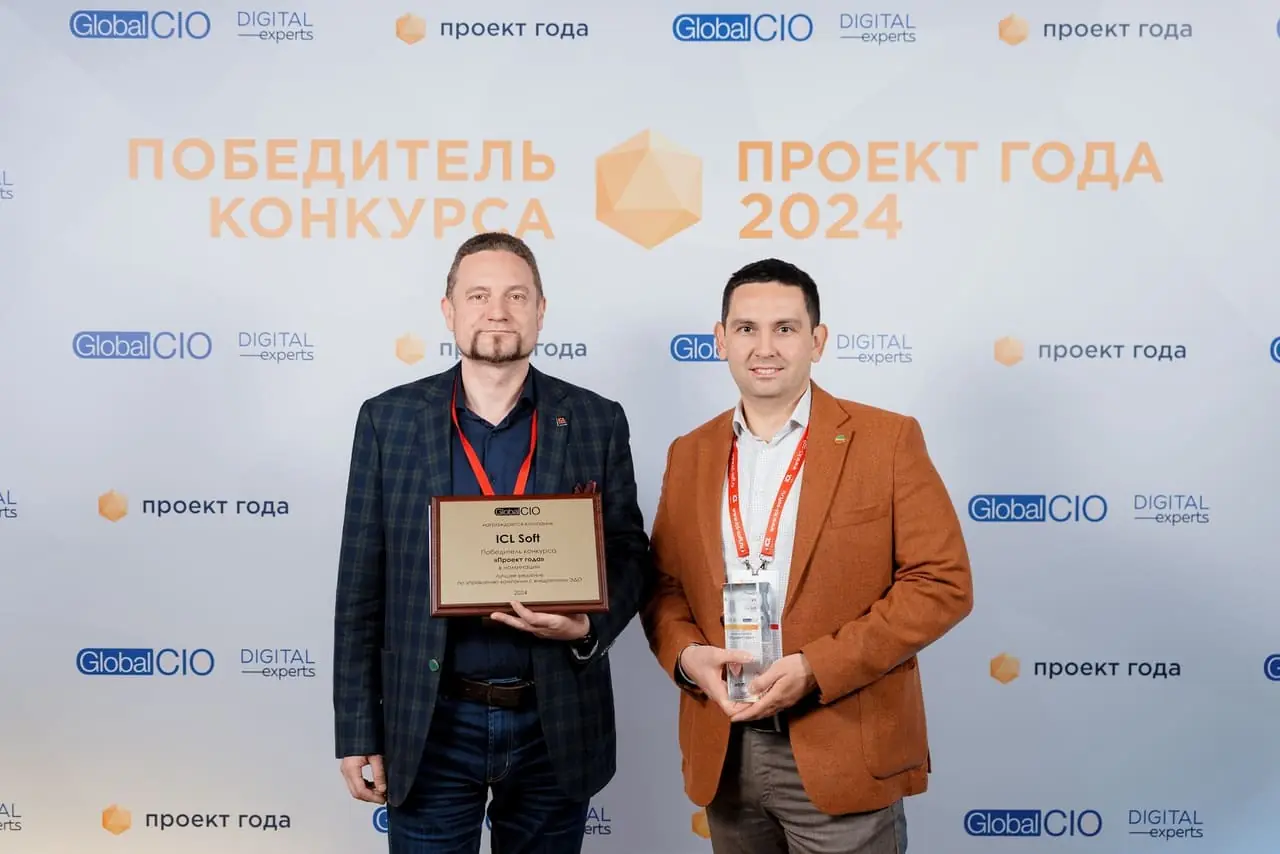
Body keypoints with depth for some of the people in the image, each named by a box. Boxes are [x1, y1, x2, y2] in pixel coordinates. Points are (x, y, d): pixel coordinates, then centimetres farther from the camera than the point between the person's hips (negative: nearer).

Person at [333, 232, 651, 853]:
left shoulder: (597, 421, 0)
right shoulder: (389, 419, 0)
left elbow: (628, 555, 5)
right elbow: (361, 586, 0)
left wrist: (588, 627, -16)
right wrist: (358, 732, -2)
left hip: (556, 724, 1)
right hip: (431, 725, 0)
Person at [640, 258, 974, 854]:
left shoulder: (887, 440, -5)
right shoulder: (690, 453, 9)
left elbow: (942, 582, -9)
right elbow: (663, 582, 12)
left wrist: (817, 669, -16)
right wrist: (686, 655, -9)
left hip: (844, 752, -4)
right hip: (722, 751, 4)